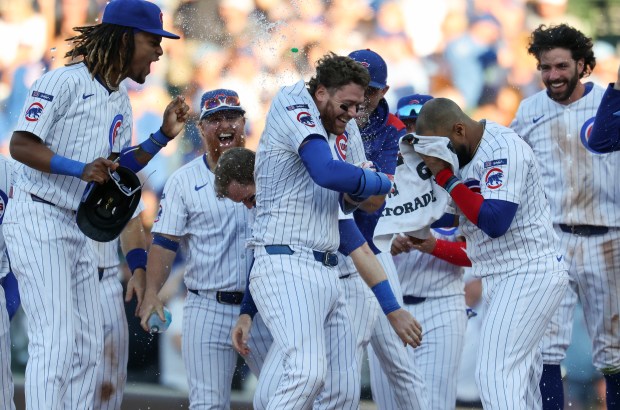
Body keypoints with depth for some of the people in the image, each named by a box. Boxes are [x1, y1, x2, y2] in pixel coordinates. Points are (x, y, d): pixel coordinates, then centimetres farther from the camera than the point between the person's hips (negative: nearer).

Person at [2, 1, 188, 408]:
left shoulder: (121, 100, 14)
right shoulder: (65, 81, -12)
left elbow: (118, 167, 15)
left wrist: (163, 136, 4)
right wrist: (79, 169, -27)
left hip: (79, 228, 9)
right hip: (37, 220, -9)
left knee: (88, 343, 8)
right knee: (56, 340, -16)